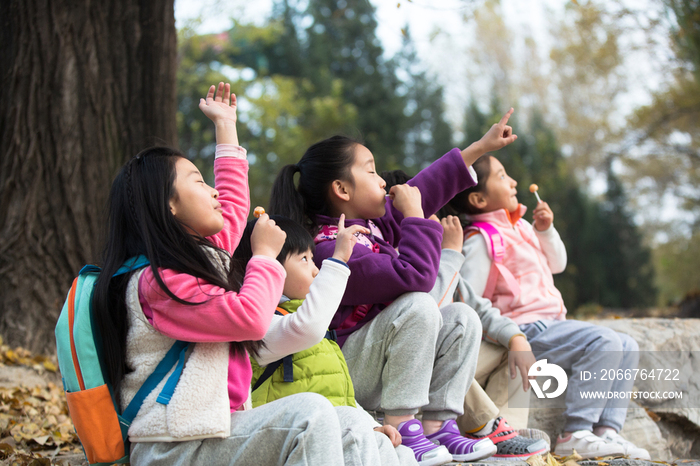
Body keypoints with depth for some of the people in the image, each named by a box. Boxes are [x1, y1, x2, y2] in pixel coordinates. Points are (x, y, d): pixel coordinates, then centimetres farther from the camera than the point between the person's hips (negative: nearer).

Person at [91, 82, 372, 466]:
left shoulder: (202, 253, 17)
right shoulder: (158, 282, -13)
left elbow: (232, 204, 36)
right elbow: (250, 318, -22)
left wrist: (226, 124, 42)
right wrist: (265, 253, -6)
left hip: (217, 428, 10)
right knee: (310, 415, -28)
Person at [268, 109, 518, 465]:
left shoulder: (373, 222, 6)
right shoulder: (332, 249, -24)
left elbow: (424, 187, 16)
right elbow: (413, 276, -31)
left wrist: (480, 147, 20)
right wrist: (415, 217, -19)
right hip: (343, 371, -10)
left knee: (461, 318, 1)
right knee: (419, 307, -28)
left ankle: (436, 424, -6)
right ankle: (400, 427, -23)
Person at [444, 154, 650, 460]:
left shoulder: (519, 227, 17)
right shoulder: (480, 240, -12)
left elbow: (557, 264, 26)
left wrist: (545, 230, 9)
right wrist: (511, 335, -22)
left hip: (551, 322, 10)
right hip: (527, 330, -10)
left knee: (627, 347, 5)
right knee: (604, 343, -25)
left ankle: (606, 431, -2)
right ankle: (574, 436, -24)